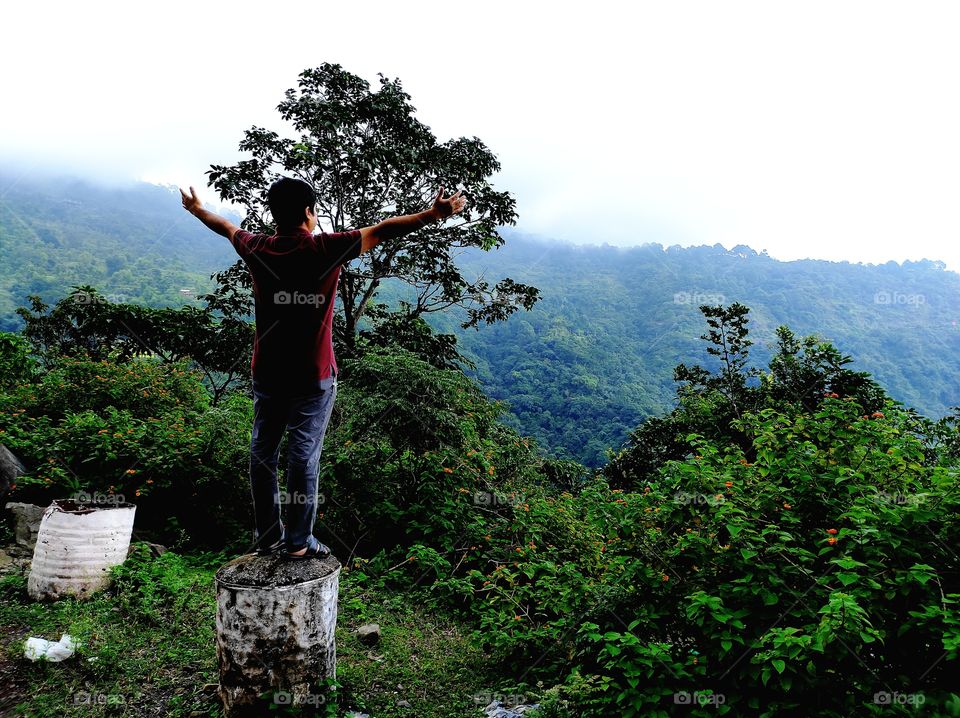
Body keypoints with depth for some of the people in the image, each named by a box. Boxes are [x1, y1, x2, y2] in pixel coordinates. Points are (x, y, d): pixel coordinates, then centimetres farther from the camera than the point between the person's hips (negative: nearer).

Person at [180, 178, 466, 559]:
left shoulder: (258, 249, 1)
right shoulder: (326, 249, -12)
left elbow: (226, 226, 21)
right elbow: (381, 231, -9)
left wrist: (197, 210, 41)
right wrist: (432, 214, -2)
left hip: (266, 372, 5)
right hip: (313, 376, -4)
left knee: (263, 452, 12)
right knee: (304, 455, 2)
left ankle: (267, 537, 22)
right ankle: (298, 542, 11)